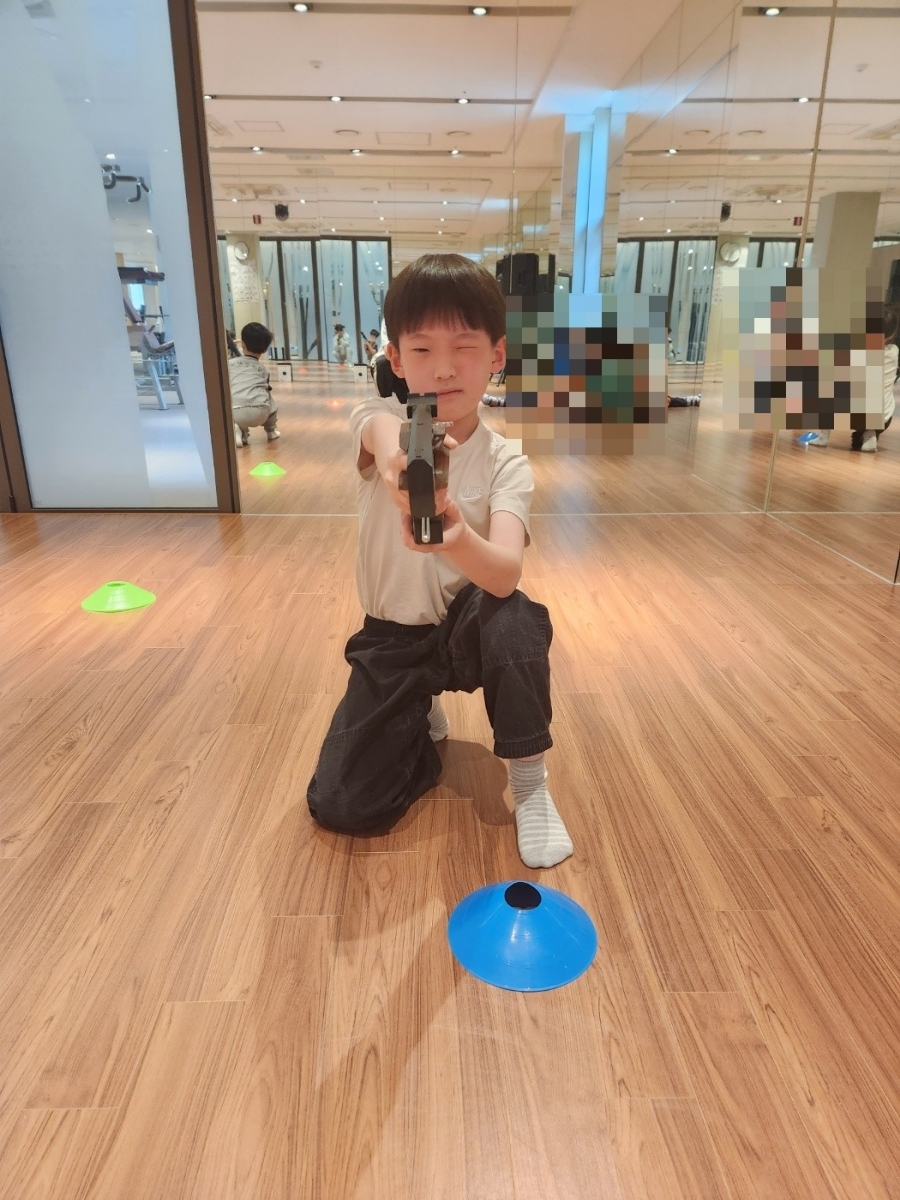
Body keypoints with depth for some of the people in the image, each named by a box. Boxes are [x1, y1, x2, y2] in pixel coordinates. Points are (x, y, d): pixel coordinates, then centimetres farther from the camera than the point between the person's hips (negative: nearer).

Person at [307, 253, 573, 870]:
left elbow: (506, 574, -33)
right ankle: (424, 716, 22)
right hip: (392, 638, 1)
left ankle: (530, 785, -12)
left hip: (469, 629, 0)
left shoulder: (506, 465, -14)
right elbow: (387, 440, -41)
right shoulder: (381, 419, -13)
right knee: (342, 807, -9)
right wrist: (400, 459, -66)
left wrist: (457, 541, -56)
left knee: (514, 617, -37)